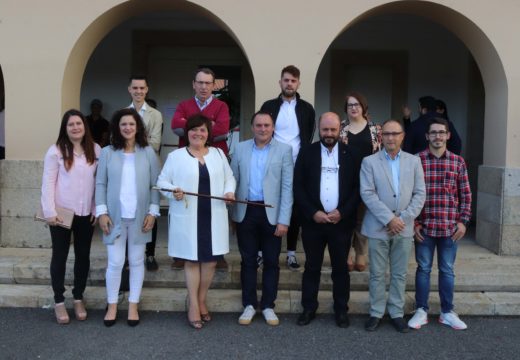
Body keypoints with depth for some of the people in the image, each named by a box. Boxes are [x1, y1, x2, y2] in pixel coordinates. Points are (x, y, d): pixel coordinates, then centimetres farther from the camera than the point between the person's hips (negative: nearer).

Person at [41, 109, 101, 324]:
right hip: (62, 212, -2)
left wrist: (98, 209, 0)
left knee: (83, 256, 11)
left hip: (86, 213, 3)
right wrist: (50, 212, -12)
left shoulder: (96, 150, 2)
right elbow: (48, 183, -6)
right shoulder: (56, 151, -5)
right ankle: (59, 301, 20)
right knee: (60, 255, 8)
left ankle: (78, 298, 26)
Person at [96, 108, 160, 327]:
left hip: (139, 217, 1)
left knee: (137, 261, 9)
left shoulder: (148, 153, 1)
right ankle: (112, 306, 19)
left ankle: (133, 306, 21)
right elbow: (100, 184, 1)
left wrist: (153, 212, -5)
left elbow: (155, 185, 1)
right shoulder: (108, 153, 1)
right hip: (115, 217, 0)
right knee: (115, 262, 3)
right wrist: (101, 212, -6)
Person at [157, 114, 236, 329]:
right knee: (192, 260, 6)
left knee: (211, 260, 8)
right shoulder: (175, 156, 1)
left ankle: (200, 300, 28)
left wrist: (229, 191, -5)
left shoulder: (218, 154, 10)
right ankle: (193, 304, 19)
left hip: (213, 217, 3)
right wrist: (173, 191, -18)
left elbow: (229, 178, 14)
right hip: (187, 217, -3)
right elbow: (163, 181, 2)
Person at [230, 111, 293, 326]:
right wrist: (229, 211, 0)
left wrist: (284, 220, -10)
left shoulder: (284, 150, -1)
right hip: (246, 212, 2)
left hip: (272, 213, -1)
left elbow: (287, 187, -5)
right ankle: (249, 304, 23)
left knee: (271, 262, 8)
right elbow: (233, 180, 7)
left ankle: (268, 306, 22)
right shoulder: (241, 149, 6)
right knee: (248, 260, 10)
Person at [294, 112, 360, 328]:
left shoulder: (351, 155, 3)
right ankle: (309, 308, 21)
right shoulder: (307, 153, 2)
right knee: (312, 267, 9)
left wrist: (342, 212, -11)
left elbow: (358, 188, 0)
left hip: (342, 221, 0)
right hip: (313, 220, 0)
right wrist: (312, 213, -11)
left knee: (340, 268, 9)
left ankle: (341, 310, 21)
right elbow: (298, 187, -1)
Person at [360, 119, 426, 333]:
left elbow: (420, 194, 3)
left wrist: (403, 218, -9)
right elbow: (367, 194, -9)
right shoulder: (369, 162, 0)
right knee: (377, 274, 6)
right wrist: (389, 219, -15)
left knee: (399, 275, 10)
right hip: (378, 227, -2)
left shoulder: (414, 161, 7)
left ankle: (397, 313, 22)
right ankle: (376, 313, 18)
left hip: (404, 228, 2)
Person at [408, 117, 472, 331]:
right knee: (423, 268, 9)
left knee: (447, 270, 12)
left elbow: (465, 194, 6)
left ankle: (447, 312, 24)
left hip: (450, 227, 2)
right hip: (424, 226, -1)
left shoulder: (458, 162, 3)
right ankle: (421, 311, 20)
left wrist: (463, 221, 0)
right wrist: (414, 222, -5)